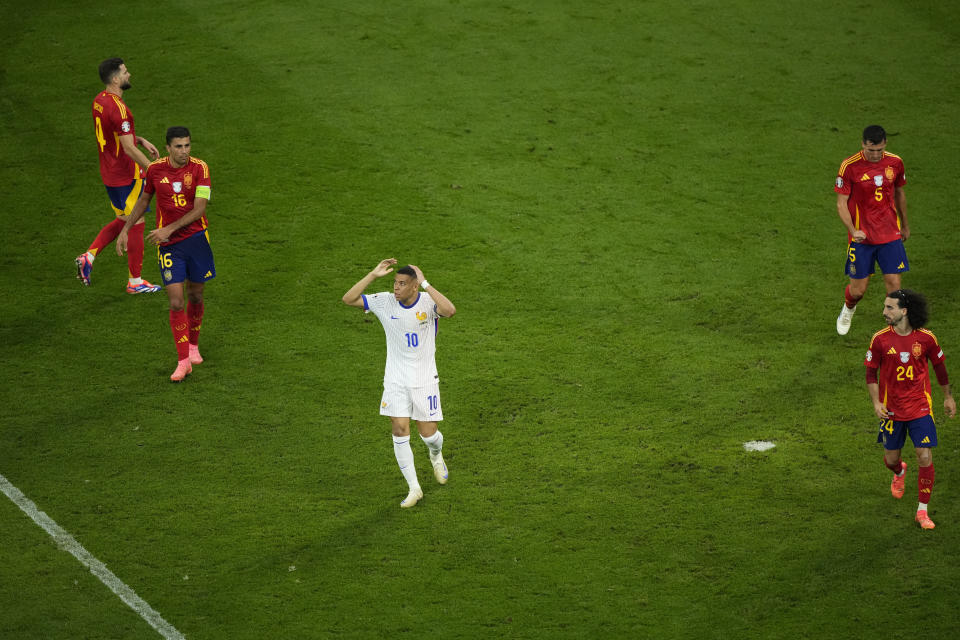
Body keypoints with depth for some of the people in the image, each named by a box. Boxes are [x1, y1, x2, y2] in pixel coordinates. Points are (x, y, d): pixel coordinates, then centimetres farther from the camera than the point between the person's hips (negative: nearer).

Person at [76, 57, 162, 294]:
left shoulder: (99, 101, 4)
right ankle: (135, 281, 13)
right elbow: (129, 149, -25)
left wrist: (141, 140, 11)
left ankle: (88, 257, 14)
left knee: (122, 220, 22)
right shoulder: (118, 108, -25)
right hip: (127, 177, -9)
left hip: (110, 174, 9)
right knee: (136, 225, 4)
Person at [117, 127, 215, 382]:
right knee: (176, 303, -8)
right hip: (169, 245, 0)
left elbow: (200, 208, -14)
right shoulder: (155, 169, -2)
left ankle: (193, 346, 36)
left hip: (196, 237, 0)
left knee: (196, 297, 11)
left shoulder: (199, 168, -9)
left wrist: (169, 229, -20)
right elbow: (143, 200, 14)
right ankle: (183, 361, -2)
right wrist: (125, 230, 11)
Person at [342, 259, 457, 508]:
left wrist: (424, 283, -35)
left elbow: (450, 310, -37)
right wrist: (374, 275, -19)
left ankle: (436, 455, 41)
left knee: (428, 433, 2)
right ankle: (414, 488, 6)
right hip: (396, 380, 2)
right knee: (399, 429, -6)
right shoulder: (385, 302, -7)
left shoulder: (428, 302, -15)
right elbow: (348, 299, -12)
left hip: (425, 380, -2)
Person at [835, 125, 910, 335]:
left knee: (894, 283, -5)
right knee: (858, 289, 4)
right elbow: (841, 203, -9)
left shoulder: (895, 162, -1)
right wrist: (853, 231, -23)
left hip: (890, 235, 2)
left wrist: (905, 225, 25)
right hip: (861, 237, -2)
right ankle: (848, 309, 39)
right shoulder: (850, 166, -12)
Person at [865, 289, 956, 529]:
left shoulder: (926, 338, -9)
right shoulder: (880, 339, -9)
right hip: (891, 410, 1)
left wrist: (948, 397, 16)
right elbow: (871, 371, 1)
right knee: (890, 459, 12)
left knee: (925, 458, -8)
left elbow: (939, 365, 8)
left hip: (920, 408, -1)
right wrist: (876, 402, -11)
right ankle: (899, 472, 51)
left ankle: (923, 511, 5)